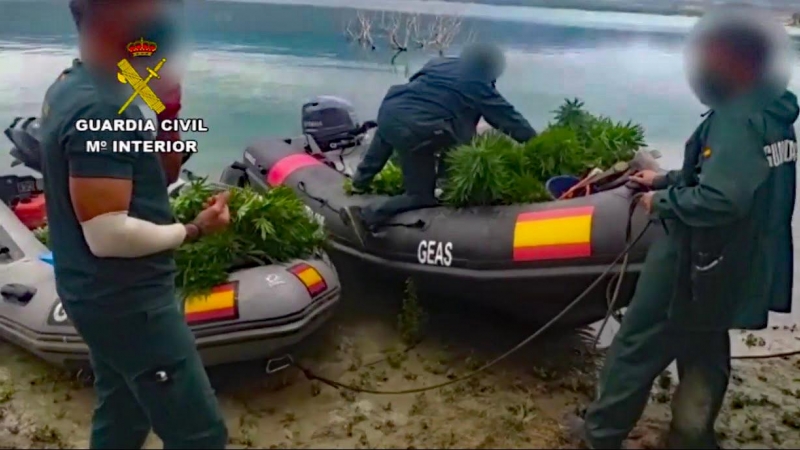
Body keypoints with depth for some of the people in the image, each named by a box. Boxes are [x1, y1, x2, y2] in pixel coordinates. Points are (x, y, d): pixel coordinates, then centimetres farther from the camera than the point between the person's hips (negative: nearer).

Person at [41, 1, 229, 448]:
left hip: (105, 295, 10)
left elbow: (137, 180, 13)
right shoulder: (101, 107, -23)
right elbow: (107, 235, -27)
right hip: (126, 300, -10)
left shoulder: (70, 88, 9)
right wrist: (195, 230, -14)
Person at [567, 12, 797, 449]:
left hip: (696, 266, -9)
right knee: (705, 352, 22)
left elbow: (719, 200, -34)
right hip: (737, 267, 9)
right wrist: (665, 180, 16)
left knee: (637, 345, 7)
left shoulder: (737, 119, -24)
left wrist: (662, 201, -18)